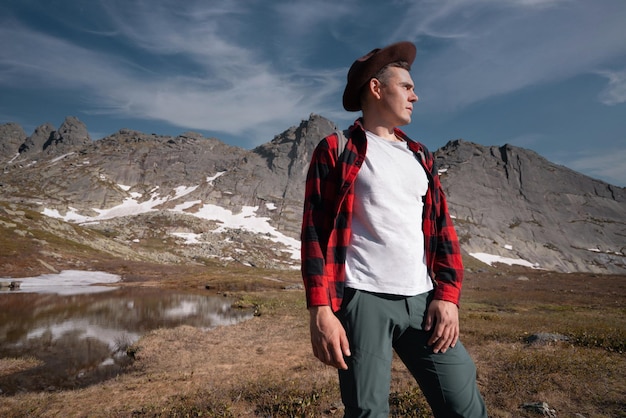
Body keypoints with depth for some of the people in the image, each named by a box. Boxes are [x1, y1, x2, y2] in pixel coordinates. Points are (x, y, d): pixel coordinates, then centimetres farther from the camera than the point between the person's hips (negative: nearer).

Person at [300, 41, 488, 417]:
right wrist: (321, 311, -12)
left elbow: (443, 229, 15)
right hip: (363, 301, -4)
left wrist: (448, 295, 3)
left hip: (423, 301, 5)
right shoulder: (336, 151, 1)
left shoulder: (420, 157, 18)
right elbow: (316, 233, -5)